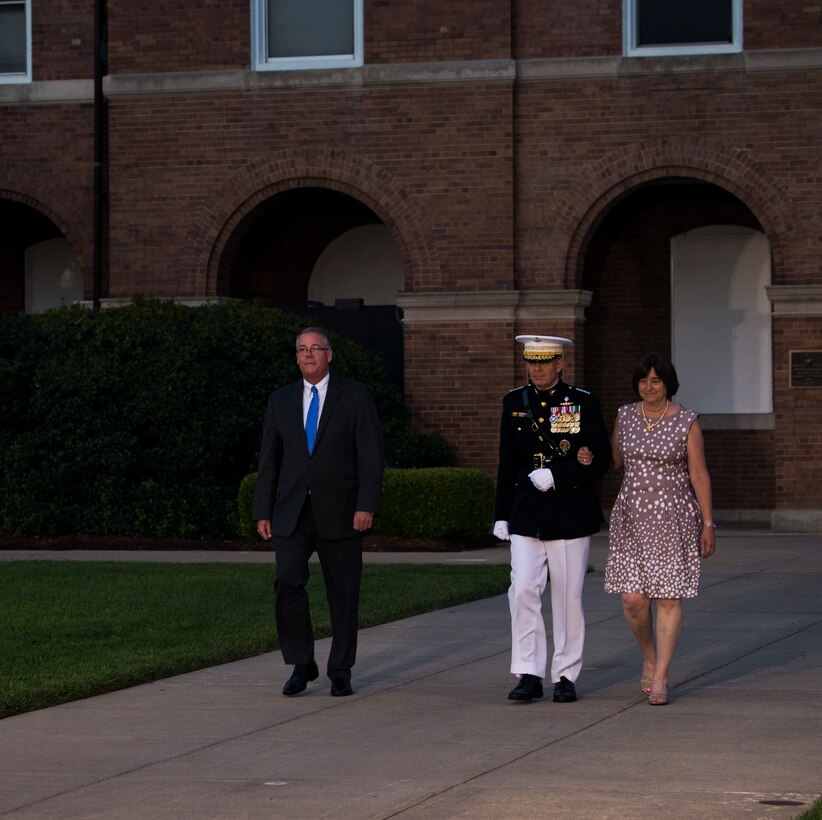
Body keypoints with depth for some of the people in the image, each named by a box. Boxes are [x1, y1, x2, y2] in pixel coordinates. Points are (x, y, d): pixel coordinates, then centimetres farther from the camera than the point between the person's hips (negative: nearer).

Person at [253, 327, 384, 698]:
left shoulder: (355, 396, 1)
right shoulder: (281, 400, 10)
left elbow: (371, 455, -4)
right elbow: (269, 460, 12)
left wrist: (367, 506, -14)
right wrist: (263, 512, 5)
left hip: (339, 513, -2)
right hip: (292, 514, 2)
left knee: (343, 594, 2)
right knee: (288, 583, -14)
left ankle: (340, 673, 13)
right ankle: (301, 665, 1)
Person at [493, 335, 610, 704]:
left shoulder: (584, 402, -1)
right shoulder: (514, 403, 8)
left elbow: (601, 459, -4)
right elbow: (507, 463, 12)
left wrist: (556, 476, -15)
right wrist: (501, 515, 10)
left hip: (571, 515, -2)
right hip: (527, 514, 2)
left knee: (568, 597, 3)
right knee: (523, 591, -7)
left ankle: (566, 676, 11)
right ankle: (529, 675, -3)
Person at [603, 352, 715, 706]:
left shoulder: (686, 422, -6)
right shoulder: (625, 415, 4)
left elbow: (699, 475, -5)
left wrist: (708, 525, -6)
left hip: (674, 517, -3)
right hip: (632, 516, 3)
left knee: (669, 597, -3)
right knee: (633, 598, -4)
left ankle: (660, 678, 3)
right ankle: (650, 656, 24)